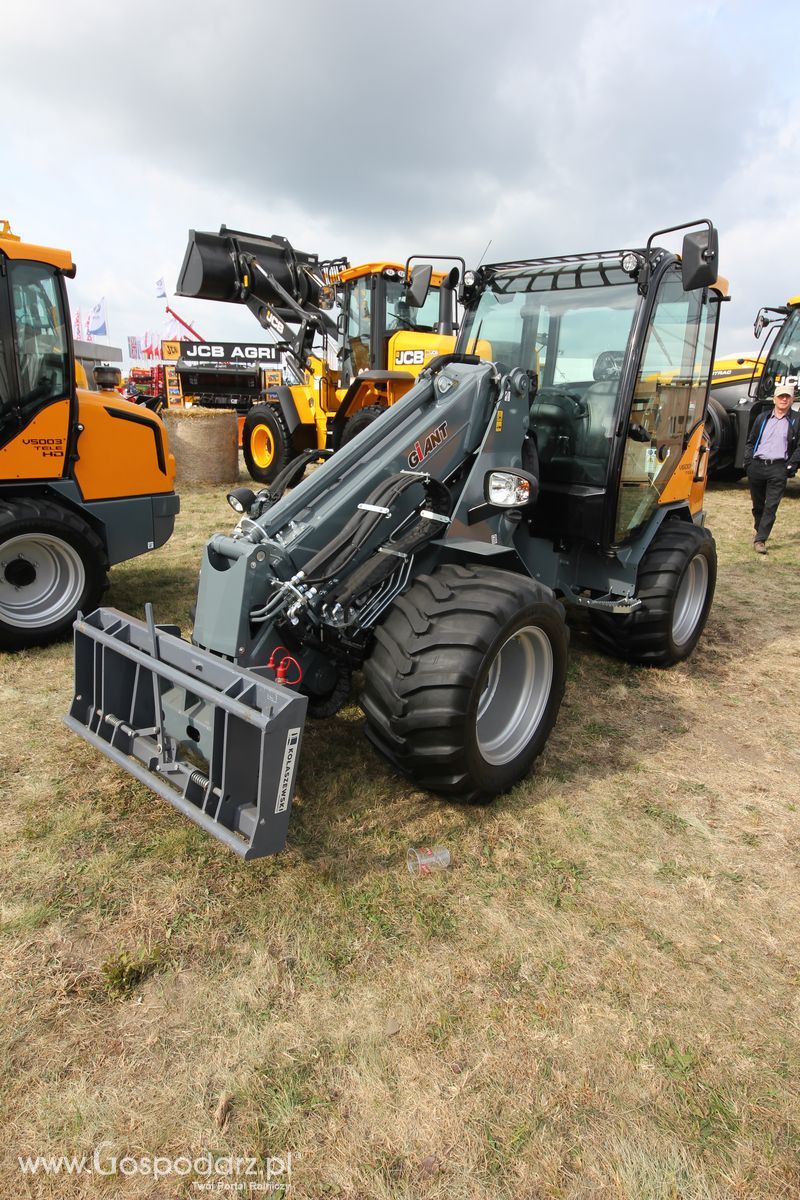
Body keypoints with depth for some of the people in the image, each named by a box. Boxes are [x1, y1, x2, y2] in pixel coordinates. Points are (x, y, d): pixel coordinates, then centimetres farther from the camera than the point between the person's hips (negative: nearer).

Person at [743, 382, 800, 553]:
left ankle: (760, 539, -10)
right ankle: (758, 529, 36)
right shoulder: (762, 418, 14)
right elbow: (751, 442, 17)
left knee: (771, 506, -9)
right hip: (757, 466, 3)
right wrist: (748, 461, 5)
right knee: (757, 504, 13)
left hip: (778, 469, -3)